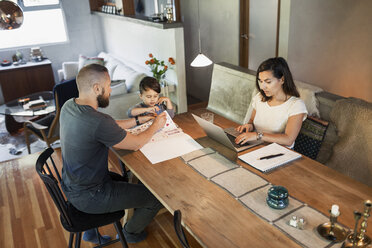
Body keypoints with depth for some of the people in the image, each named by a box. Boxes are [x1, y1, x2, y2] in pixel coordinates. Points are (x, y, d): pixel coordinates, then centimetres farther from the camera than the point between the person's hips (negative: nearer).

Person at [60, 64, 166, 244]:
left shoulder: (69, 106, -4)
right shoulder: (98, 122, -32)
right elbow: (136, 144, -17)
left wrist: (138, 120, 9)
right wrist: (155, 126, -1)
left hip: (71, 186, 9)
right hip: (89, 198, -9)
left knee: (126, 178, 32)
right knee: (157, 197, 3)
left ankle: (90, 231, 36)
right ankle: (131, 233, 31)